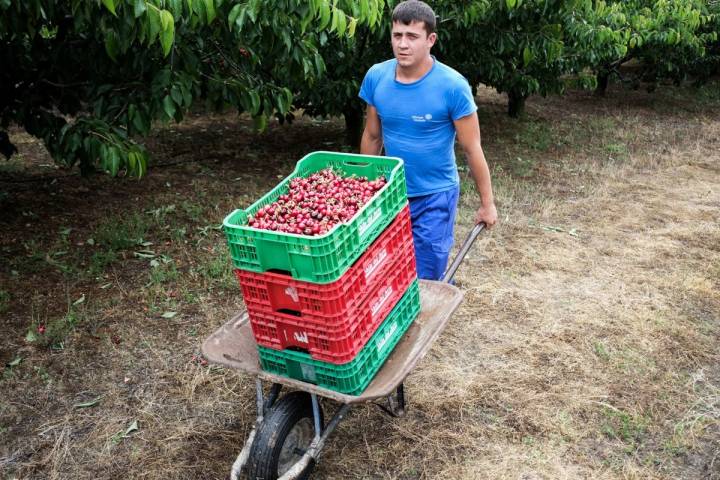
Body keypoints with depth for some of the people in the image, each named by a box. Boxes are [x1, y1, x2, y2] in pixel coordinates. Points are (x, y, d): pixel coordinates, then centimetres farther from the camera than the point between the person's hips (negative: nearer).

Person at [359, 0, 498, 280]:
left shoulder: (452, 86, -18)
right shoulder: (375, 77, -6)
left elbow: (472, 149, -10)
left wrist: (487, 203, -4)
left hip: (435, 197, -4)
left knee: (425, 283, 4)